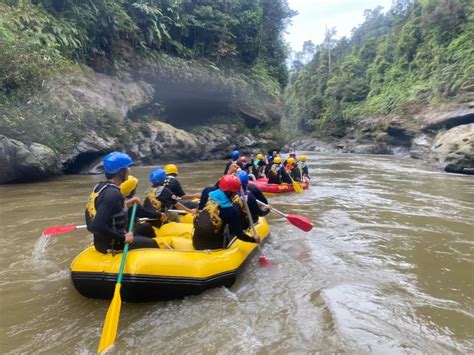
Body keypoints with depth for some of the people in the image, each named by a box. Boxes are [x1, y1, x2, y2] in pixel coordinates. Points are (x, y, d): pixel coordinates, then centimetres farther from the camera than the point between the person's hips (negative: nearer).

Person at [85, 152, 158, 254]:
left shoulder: (101, 186, 2)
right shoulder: (113, 194, -26)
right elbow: (97, 226, -33)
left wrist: (125, 205, 11)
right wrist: (123, 239, -23)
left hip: (103, 241, 10)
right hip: (111, 245, -10)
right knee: (154, 244, 2)